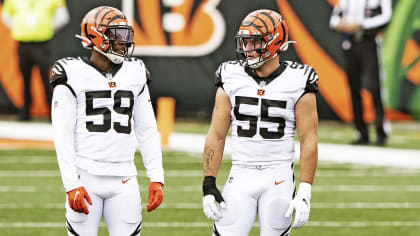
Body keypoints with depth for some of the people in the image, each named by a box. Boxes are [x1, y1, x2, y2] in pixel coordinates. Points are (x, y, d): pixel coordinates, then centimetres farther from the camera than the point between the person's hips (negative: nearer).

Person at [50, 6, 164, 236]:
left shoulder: (134, 75, 10)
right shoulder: (74, 77, -3)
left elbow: (147, 131, 13)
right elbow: (63, 135, -5)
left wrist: (156, 178, 5)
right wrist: (71, 185, -12)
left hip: (123, 181, 4)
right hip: (86, 177, -4)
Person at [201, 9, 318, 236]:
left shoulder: (296, 83, -4)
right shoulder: (232, 80, 3)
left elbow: (308, 141, -4)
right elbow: (216, 136, 5)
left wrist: (305, 193, -11)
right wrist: (208, 186, -1)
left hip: (278, 177, -2)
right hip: (241, 174, 2)